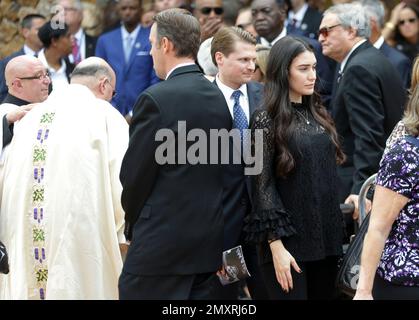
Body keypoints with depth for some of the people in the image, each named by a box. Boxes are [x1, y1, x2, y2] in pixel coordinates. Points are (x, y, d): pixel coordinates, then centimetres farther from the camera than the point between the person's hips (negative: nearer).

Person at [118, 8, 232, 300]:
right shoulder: (219, 98, 8)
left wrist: (133, 223, 8)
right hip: (209, 240, 7)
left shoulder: (156, 99, -14)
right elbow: (220, 169, 12)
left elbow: (134, 175, -9)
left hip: (161, 241, -7)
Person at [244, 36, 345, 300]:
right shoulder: (266, 120, -8)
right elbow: (263, 186, -11)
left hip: (326, 235, 6)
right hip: (289, 238, -6)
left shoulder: (317, 114, 11)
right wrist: (276, 246, -16)